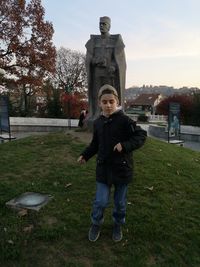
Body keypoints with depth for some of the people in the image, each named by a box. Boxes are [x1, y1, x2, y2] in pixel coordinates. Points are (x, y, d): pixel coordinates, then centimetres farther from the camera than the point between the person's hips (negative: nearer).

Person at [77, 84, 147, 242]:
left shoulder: (124, 120, -14)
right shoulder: (98, 122, 3)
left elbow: (141, 136, -15)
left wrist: (125, 145, -27)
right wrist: (85, 155, 7)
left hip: (122, 168, -2)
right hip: (103, 168, 3)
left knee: (120, 202, 14)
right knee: (100, 201, 3)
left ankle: (118, 225, 41)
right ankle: (96, 224, 32)